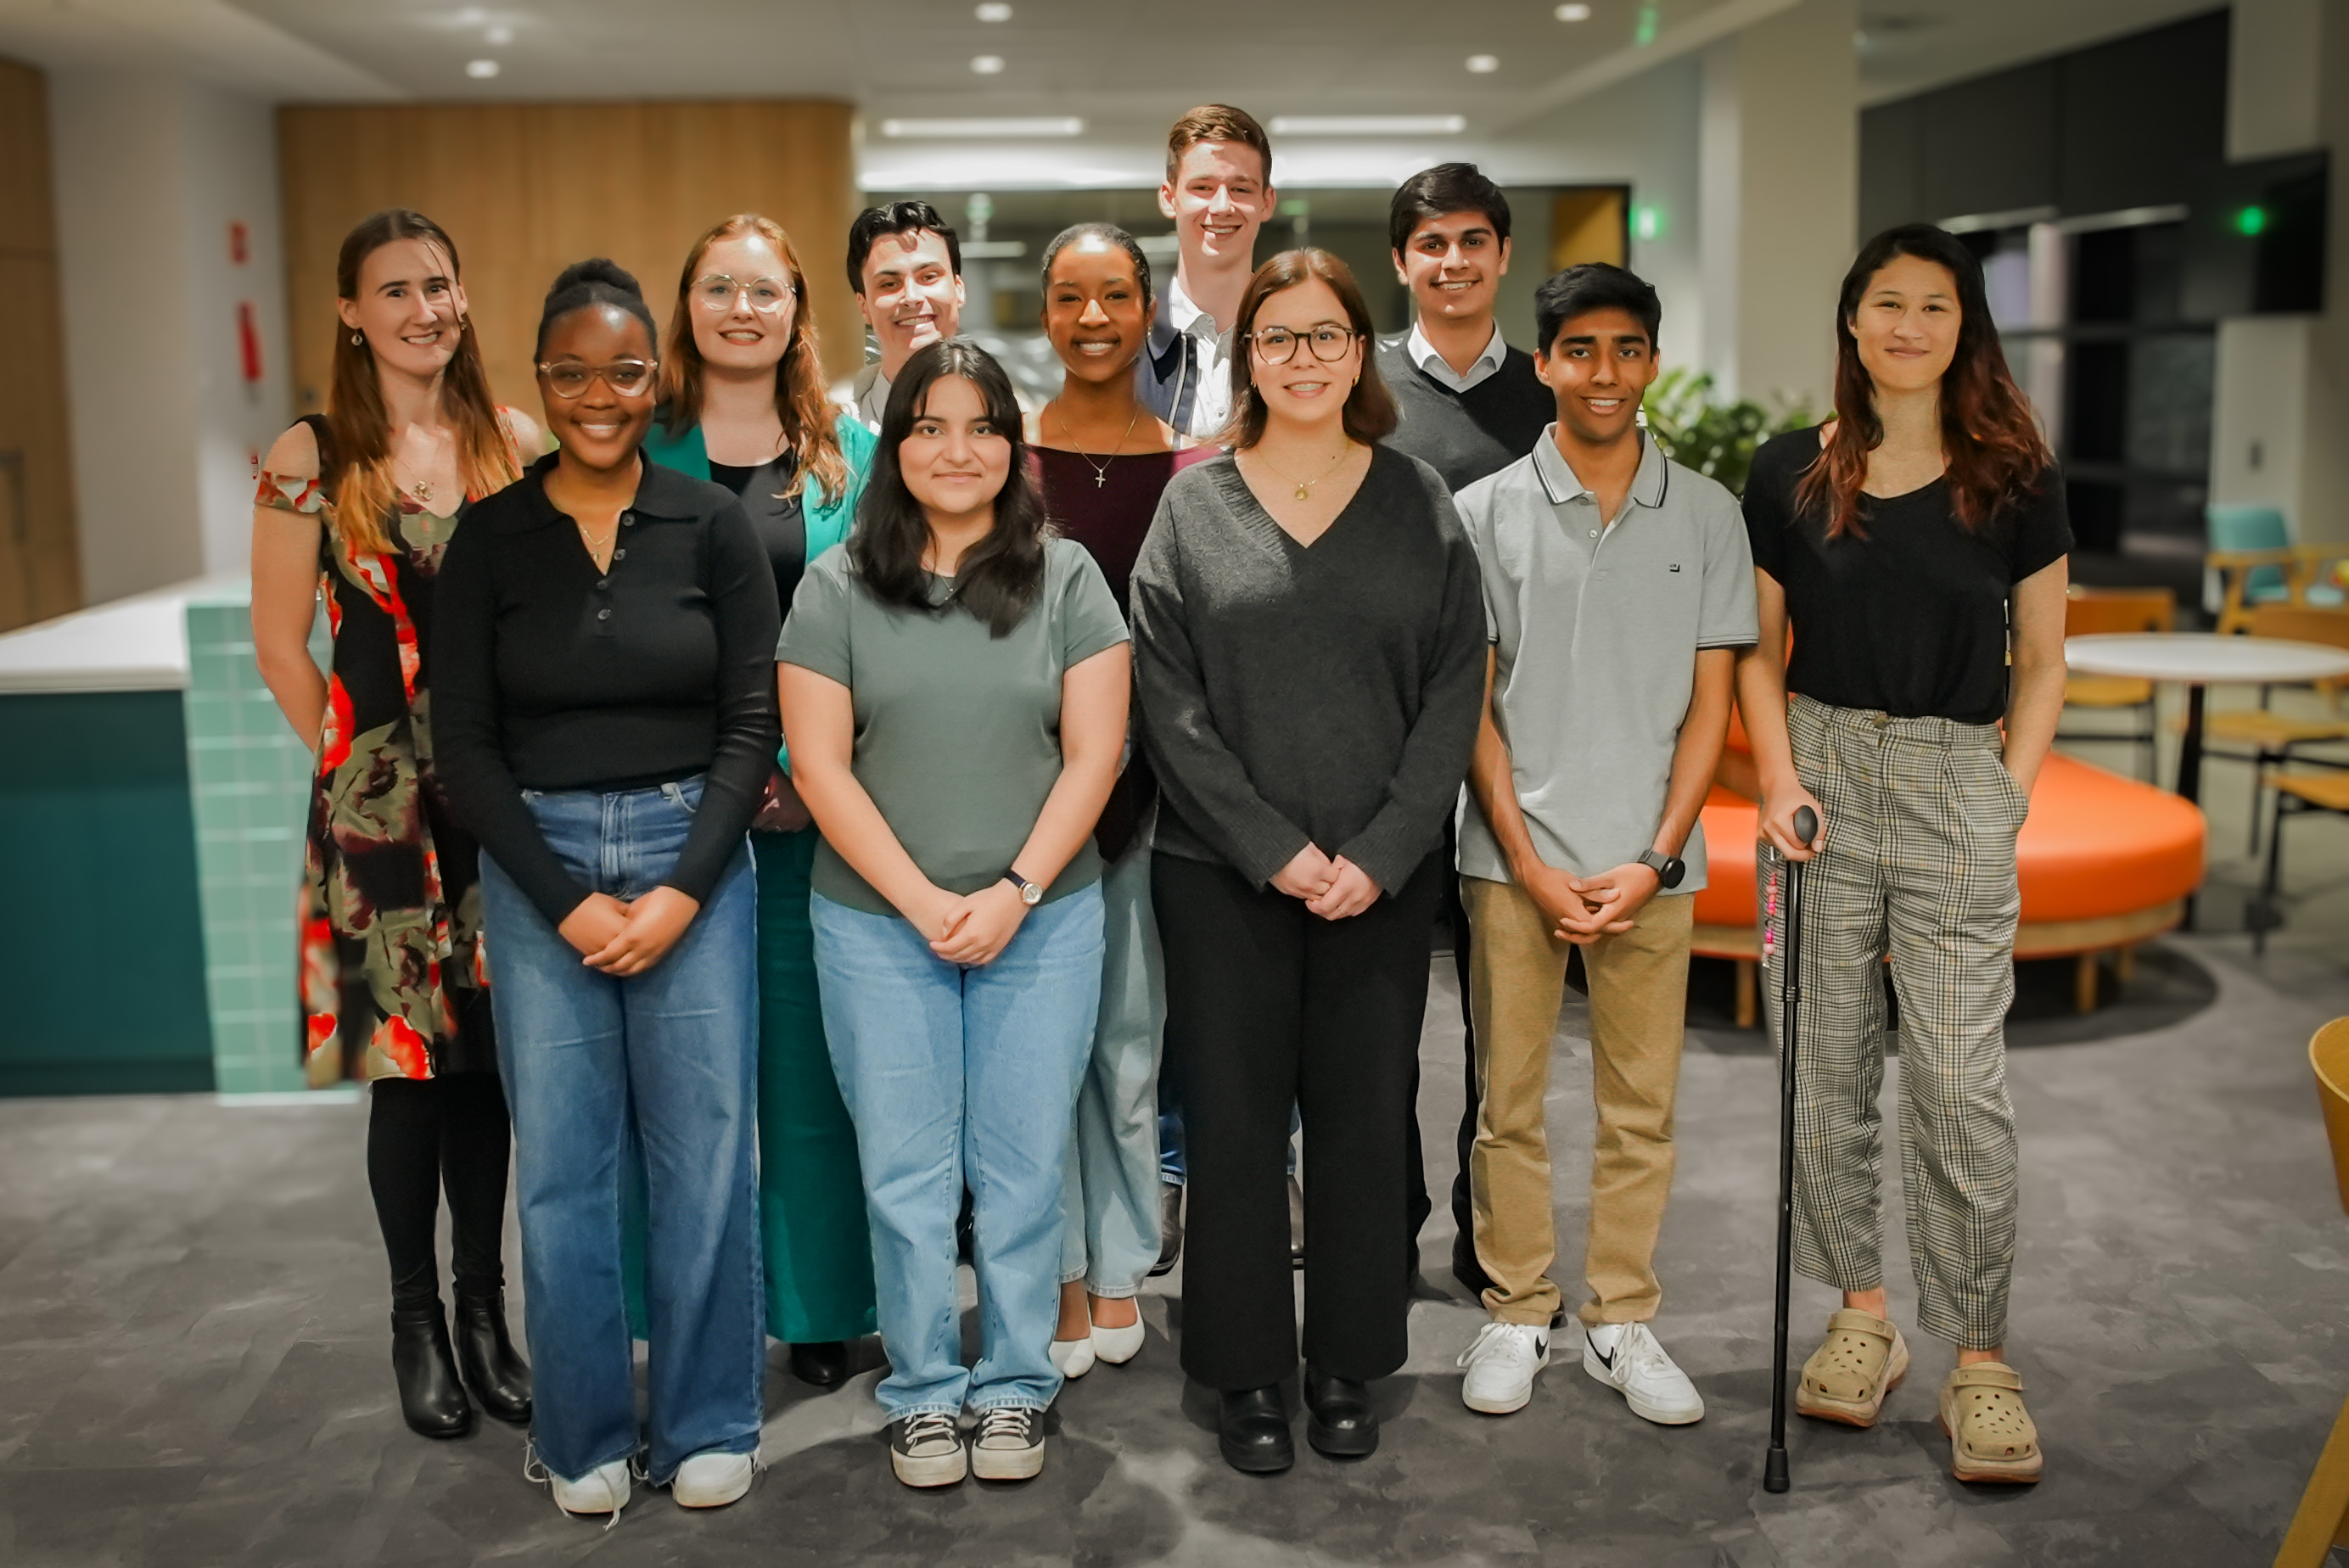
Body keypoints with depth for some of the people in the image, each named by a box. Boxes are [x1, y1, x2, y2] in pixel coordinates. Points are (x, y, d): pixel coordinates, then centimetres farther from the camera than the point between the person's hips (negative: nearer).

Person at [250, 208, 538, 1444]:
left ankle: (484, 1310, 23)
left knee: (490, 1052, 8)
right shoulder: (312, 459, -3)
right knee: (409, 1059, 1)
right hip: (380, 796, -3)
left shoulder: (513, 441, 5)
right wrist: (356, 765, 0)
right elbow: (281, 645, 0)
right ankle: (416, 1320, 19)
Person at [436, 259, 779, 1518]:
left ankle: (708, 1425, 21)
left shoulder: (712, 525, 1)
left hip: (694, 856, 0)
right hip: (536, 867, 1)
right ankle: (585, 1437, 22)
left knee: (704, 1152, 3)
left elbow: (752, 723, -1)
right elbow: (468, 746, 1)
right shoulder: (489, 540, 2)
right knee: (560, 1163, 4)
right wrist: (564, 900, -8)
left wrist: (684, 890, -10)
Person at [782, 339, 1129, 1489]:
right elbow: (819, 766, -3)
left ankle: (1014, 1387, 24)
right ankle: (921, 1394, 22)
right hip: (878, 922, 0)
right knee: (905, 1172, 7)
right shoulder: (836, 587, 1)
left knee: (1022, 1169, 7)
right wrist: (921, 899, -11)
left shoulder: (1067, 579, 2)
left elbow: (1093, 755, -2)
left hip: (1042, 920, 0)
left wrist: (1013, 892, -12)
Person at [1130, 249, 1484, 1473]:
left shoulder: (1419, 503, 6)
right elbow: (1168, 699, -3)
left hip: (1381, 877, 1)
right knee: (1233, 1121, 4)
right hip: (1221, 871, -1)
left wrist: (1379, 852, -9)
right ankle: (1245, 1374, 18)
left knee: (1365, 1118, 7)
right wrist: (1274, 850, -10)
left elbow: (1454, 692, 1)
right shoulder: (1193, 506, 4)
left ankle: (1346, 1368, 22)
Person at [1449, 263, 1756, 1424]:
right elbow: (1471, 705, 1)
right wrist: (1530, 862, -7)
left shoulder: (1706, 514, 5)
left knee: (1640, 1106, 8)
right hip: (1514, 857, -1)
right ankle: (1515, 1313, 21)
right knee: (1509, 1100, 6)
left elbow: (1710, 701, 3)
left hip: (1651, 863, 1)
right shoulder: (1486, 512, 2)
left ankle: (1620, 1320, 21)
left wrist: (1655, 859, -7)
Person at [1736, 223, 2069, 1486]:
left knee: (1962, 1084, -4)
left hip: (1957, 782, -1)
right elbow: (1759, 648, 9)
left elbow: (2041, 659, 7)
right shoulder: (1790, 473, 5)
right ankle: (1862, 1312, 23)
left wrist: (2011, 794, -2)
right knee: (1826, 1069, 7)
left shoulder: (2015, 479, 3)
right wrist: (1778, 777, -3)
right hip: (1824, 776, 2)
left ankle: (1979, 1358, 8)